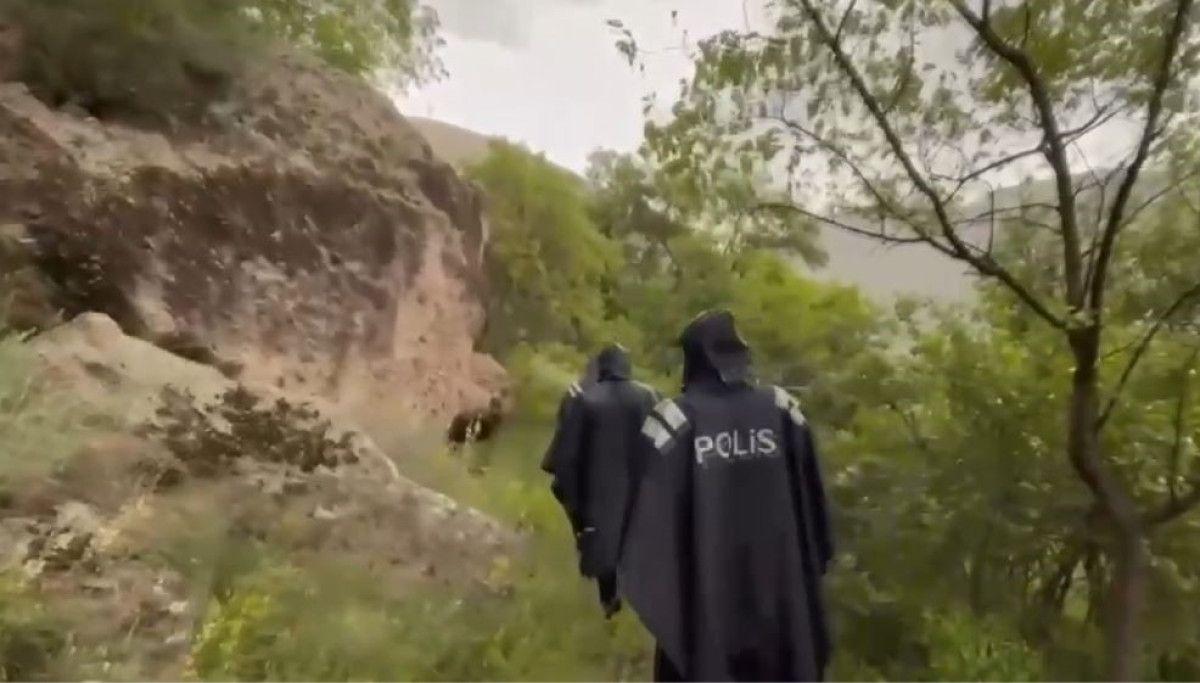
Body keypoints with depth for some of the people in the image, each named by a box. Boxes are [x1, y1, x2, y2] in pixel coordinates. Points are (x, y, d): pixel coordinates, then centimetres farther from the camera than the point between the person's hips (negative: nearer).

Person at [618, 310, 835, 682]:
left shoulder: (676, 420, -14)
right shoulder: (782, 410, -4)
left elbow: (652, 512, -13)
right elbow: (812, 500, 3)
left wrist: (634, 577, -2)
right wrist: (813, 567, 14)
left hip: (703, 585, -3)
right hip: (777, 579, 3)